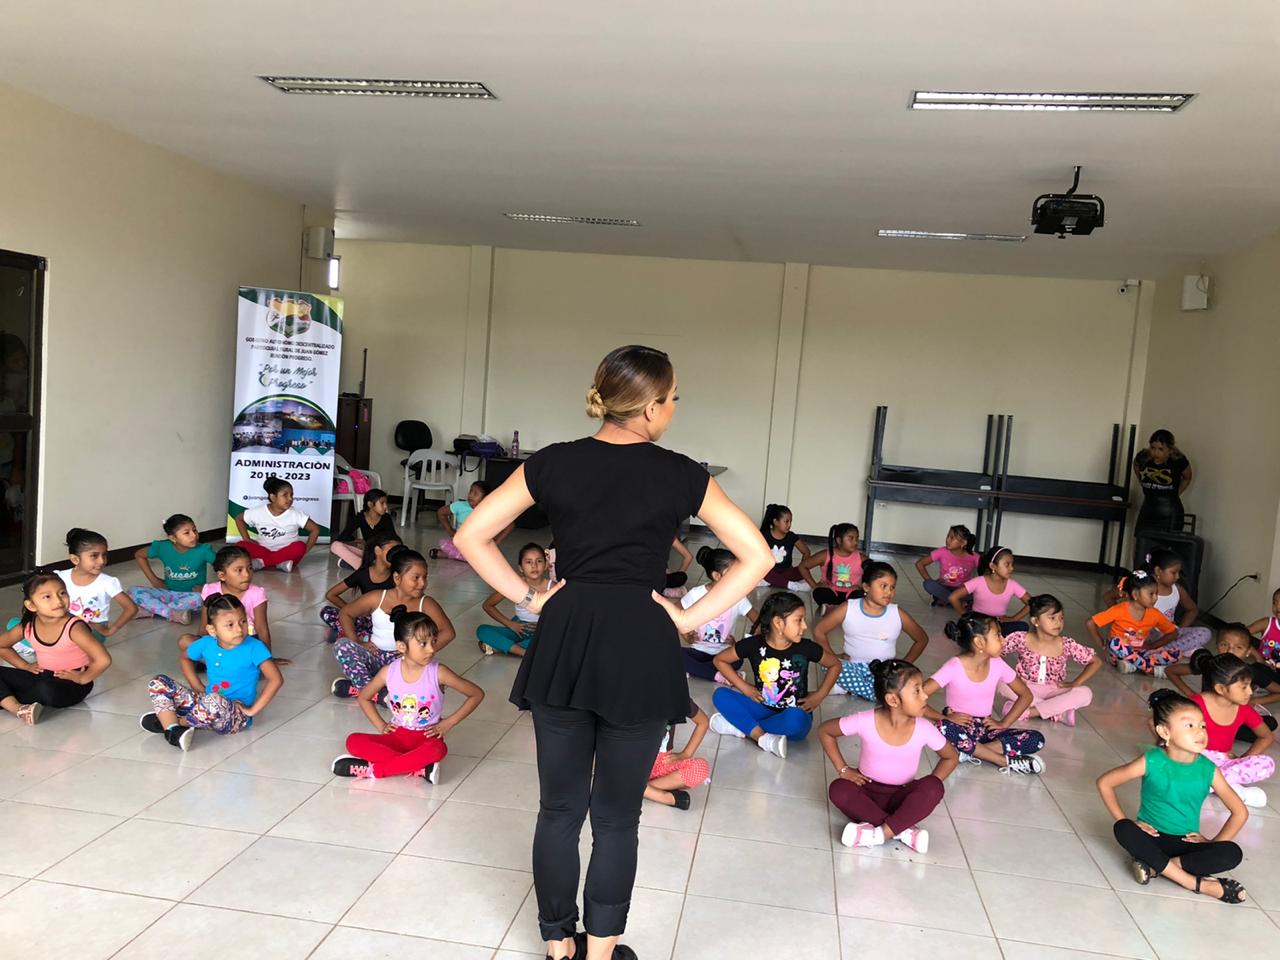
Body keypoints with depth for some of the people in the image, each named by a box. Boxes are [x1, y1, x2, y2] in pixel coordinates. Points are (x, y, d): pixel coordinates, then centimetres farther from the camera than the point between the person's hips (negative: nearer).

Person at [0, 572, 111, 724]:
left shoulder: (74, 628, -23)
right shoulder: (27, 627, -6)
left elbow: (103, 660, -33)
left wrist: (82, 678, -19)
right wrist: (25, 666, 7)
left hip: (71, 683, -6)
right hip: (42, 677, 6)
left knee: (46, 690, -38)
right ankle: (17, 708, -27)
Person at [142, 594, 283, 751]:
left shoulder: (254, 647, -16)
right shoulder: (206, 644, -2)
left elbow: (276, 680, -23)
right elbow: (184, 658, 20)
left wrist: (252, 710, -20)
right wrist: (199, 688, 8)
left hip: (236, 714, -6)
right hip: (207, 702, 6)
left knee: (214, 702, -39)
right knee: (158, 683, -3)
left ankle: (167, 720, -10)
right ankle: (174, 732, -26)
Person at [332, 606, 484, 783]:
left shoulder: (438, 672, -12)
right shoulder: (389, 672, -5)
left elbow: (477, 694, -5)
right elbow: (364, 697, 14)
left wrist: (448, 723, -7)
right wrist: (381, 725, 2)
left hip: (427, 737, -3)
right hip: (398, 735, 3)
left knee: (438, 749, -38)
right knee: (353, 742, -22)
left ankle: (374, 769, -24)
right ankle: (419, 768, -28)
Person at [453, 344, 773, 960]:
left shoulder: (553, 464, 1)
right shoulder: (679, 475, -3)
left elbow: (471, 537, 1)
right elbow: (756, 556, -4)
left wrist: (529, 598, 4)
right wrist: (690, 617, -2)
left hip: (564, 640, 2)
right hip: (642, 646, -2)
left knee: (559, 808, 16)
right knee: (617, 816, 12)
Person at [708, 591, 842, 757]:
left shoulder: (805, 648, -11)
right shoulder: (754, 644, -11)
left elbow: (835, 664, 6)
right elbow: (719, 660, 1)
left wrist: (820, 695, -3)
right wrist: (745, 687, -5)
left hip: (795, 715, -2)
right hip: (765, 709, 2)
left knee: (795, 720, -38)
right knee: (720, 695, -17)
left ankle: (741, 726, -21)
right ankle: (763, 738, -27)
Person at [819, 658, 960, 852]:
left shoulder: (924, 729, -16)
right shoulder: (865, 721, -20)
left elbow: (951, 757, 3)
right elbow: (825, 731, -4)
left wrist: (927, 790, -9)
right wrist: (843, 769, -9)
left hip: (902, 797, 1)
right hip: (868, 790, -1)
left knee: (933, 788, -29)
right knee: (839, 790, -32)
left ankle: (881, 833, -27)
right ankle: (903, 829, -26)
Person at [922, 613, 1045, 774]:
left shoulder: (997, 665, -5)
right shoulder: (954, 667, -18)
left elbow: (1026, 695, 9)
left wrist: (1003, 723, 0)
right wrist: (945, 718, -24)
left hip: (986, 728, 4)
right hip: (960, 727, -4)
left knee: (1036, 740, -17)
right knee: (942, 728, -40)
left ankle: (970, 753, -21)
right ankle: (1006, 761, -26)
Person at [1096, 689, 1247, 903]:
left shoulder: (1208, 770, -5)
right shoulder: (1151, 762, -11)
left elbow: (1240, 812, 4)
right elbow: (1104, 783, -4)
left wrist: (1213, 843, -5)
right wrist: (1123, 820, -9)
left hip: (1186, 843, 2)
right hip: (1151, 837, -2)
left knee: (1232, 853, -25)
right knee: (1124, 830, -34)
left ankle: (1157, 866, -24)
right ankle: (1198, 883, -29)